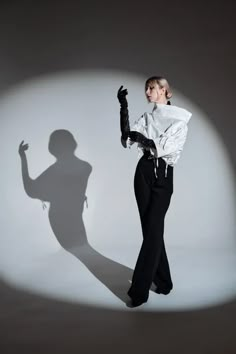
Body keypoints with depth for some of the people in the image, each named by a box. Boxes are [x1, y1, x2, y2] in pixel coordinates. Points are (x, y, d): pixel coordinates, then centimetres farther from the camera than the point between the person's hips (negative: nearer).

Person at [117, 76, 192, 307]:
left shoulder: (180, 118, 0)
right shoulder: (146, 118, 11)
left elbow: (168, 146, -13)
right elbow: (127, 141, -5)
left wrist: (141, 138, -12)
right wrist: (123, 108, -12)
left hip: (163, 175, -4)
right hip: (144, 173, 5)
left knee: (152, 231, -7)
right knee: (151, 229, 8)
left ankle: (139, 290, -1)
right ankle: (163, 282, 23)